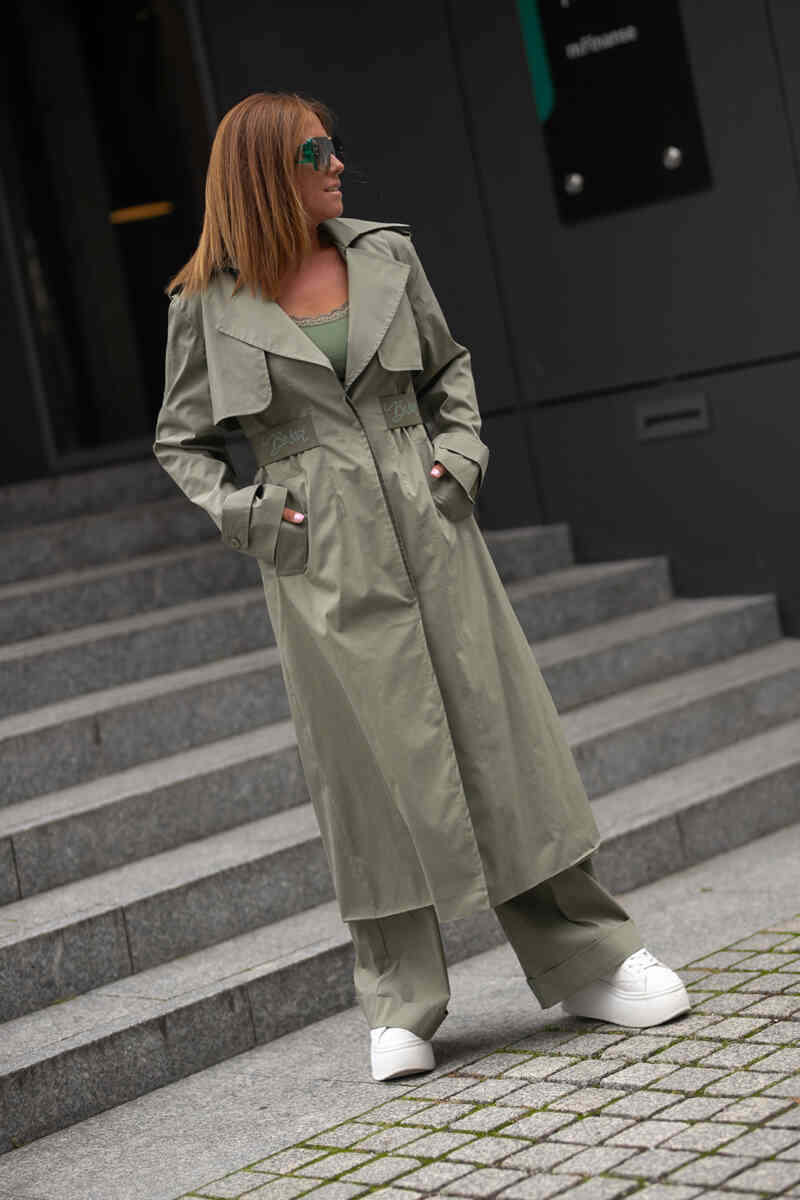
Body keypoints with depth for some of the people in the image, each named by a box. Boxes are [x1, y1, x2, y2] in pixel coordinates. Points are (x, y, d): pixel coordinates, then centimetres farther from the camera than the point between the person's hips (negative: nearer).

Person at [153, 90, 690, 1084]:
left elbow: (450, 367, 19)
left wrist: (462, 452, 4)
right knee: (370, 761, 1)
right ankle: (400, 1009, 13)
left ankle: (589, 960, 15)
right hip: (323, 556, -2)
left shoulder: (385, 256, 7)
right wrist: (239, 512, -5)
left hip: (427, 527, 3)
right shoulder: (209, 304, -1)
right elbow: (179, 441, 9)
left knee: (497, 731, 4)